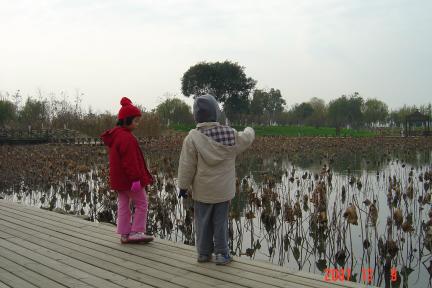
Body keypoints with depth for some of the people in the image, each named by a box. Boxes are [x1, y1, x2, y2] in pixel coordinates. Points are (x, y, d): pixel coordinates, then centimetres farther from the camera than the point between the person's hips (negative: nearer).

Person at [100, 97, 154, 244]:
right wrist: (136, 178, -22)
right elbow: (130, 161, -24)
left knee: (123, 205, 12)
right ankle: (136, 232, 4)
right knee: (142, 204, 2)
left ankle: (124, 234, 18)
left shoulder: (114, 136, 12)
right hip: (129, 180, -10)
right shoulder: (127, 138, -21)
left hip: (119, 180, 10)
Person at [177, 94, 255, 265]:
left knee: (203, 222, 12)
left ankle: (204, 253, 21)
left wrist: (183, 186, 1)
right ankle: (221, 254, 15)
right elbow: (247, 138, 13)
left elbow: (187, 167, -12)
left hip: (202, 190, -1)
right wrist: (249, 130, 37)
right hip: (224, 190, 1)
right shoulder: (230, 135, -8)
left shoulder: (193, 138, -15)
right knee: (221, 222, 10)